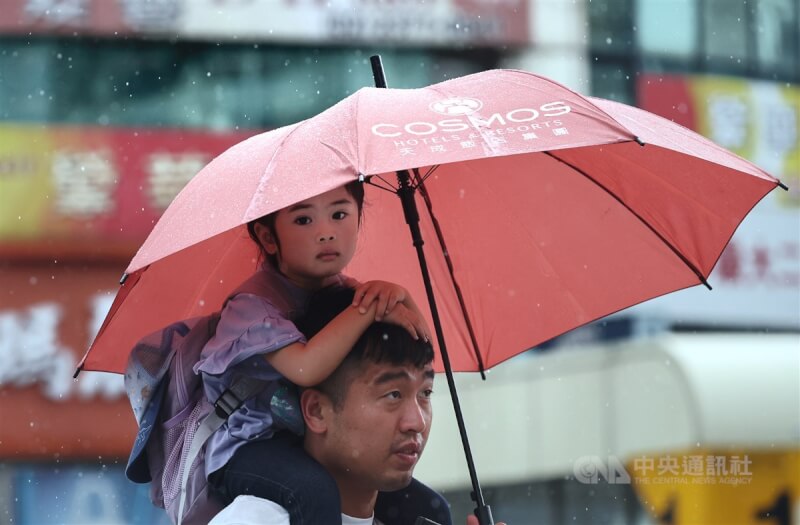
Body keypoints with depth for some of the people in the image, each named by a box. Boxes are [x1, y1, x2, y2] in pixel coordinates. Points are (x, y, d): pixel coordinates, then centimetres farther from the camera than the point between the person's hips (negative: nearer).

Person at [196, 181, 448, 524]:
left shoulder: (339, 288, 3)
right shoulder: (254, 303, -18)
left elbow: (419, 342, 4)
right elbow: (306, 368, -35)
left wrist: (397, 296, -16)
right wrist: (368, 307, -28)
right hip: (247, 453, -7)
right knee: (316, 492, -38)